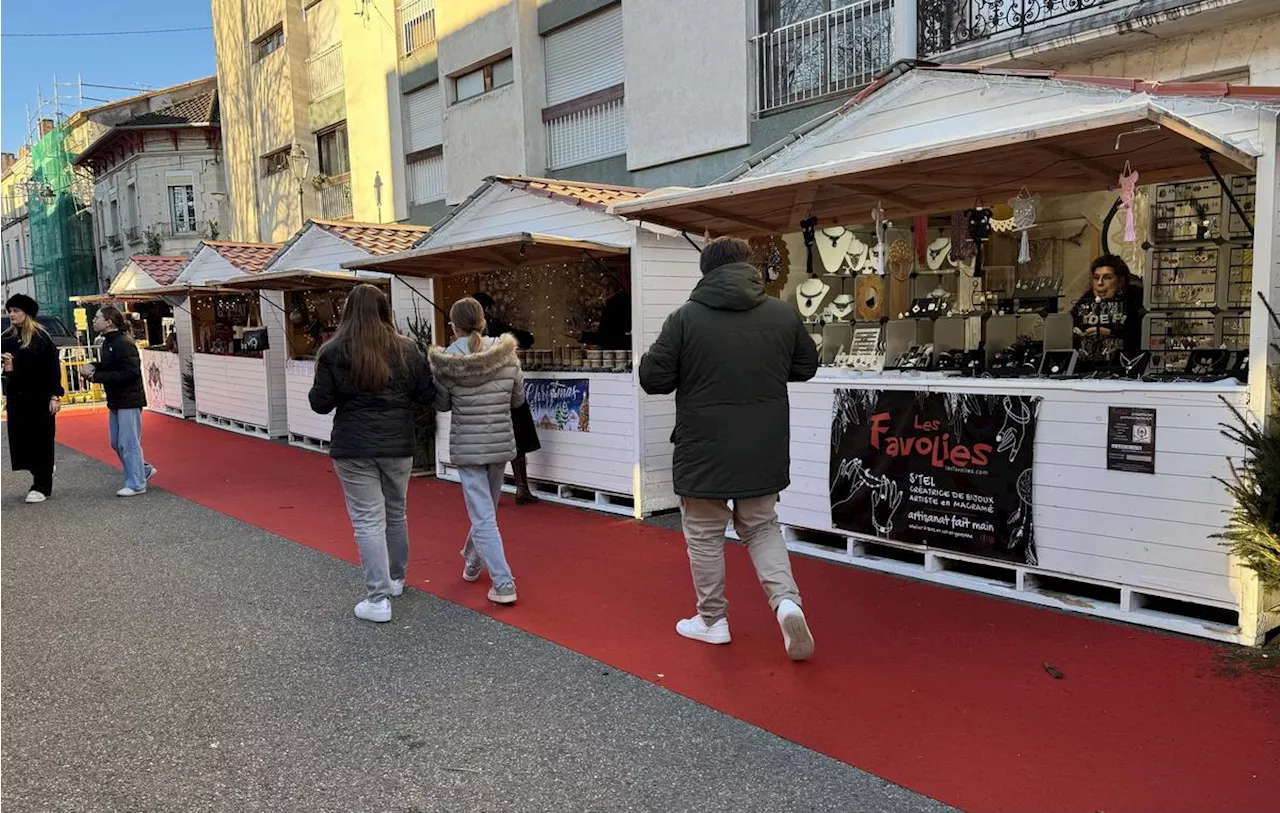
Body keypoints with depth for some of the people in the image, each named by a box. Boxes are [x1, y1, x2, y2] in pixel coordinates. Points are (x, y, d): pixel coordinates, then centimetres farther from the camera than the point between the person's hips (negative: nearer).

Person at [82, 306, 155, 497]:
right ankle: (144, 470, 28)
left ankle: (136, 485, 6)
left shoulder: (123, 344, -19)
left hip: (129, 401, -10)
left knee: (128, 443, -3)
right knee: (117, 443, 15)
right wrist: (92, 367, 1)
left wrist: (98, 377, -22)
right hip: (115, 401, 10)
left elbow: (130, 372, -25)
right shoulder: (108, 342, 10)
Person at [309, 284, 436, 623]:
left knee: (368, 521, 1)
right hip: (397, 445, 3)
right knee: (396, 513, 20)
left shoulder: (332, 351, -6)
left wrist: (316, 392, 17)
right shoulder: (406, 348, -2)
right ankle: (396, 579, 37)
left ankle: (379, 599, 1)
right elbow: (428, 394, 1)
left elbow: (320, 403, -5)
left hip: (354, 447, -2)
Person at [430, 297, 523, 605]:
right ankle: (473, 562, 42)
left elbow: (441, 404, 0)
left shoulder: (447, 361, -11)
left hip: (467, 446, -3)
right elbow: (518, 398, 3)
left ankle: (503, 584, -4)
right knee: (486, 508, 22)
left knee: (483, 517, 0)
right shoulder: (506, 355, -6)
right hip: (501, 443, 3)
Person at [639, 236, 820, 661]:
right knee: (761, 527, 20)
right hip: (765, 450, 3)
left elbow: (653, 379, -9)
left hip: (704, 451, -3)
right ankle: (786, 600, 2)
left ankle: (712, 620, 25)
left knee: (705, 535, 14)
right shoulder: (784, 313, -2)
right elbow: (806, 367, 11)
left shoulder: (685, 317, -13)